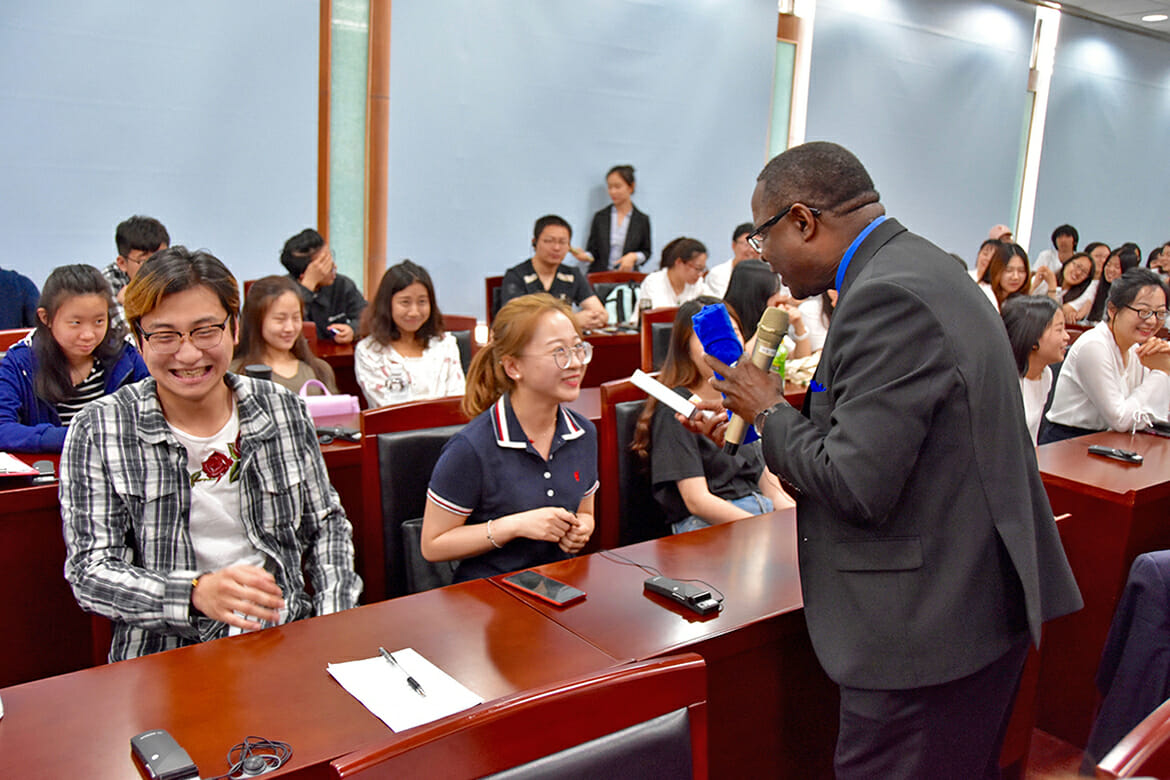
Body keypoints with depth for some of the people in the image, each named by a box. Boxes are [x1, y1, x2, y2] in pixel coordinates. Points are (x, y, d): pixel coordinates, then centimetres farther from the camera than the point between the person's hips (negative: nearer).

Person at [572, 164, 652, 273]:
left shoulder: (642, 220, 8)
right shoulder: (600, 217, 10)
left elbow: (646, 252, 13)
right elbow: (593, 251, 10)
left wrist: (634, 257, -7)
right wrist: (585, 256, -13)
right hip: (599, 276, 0)